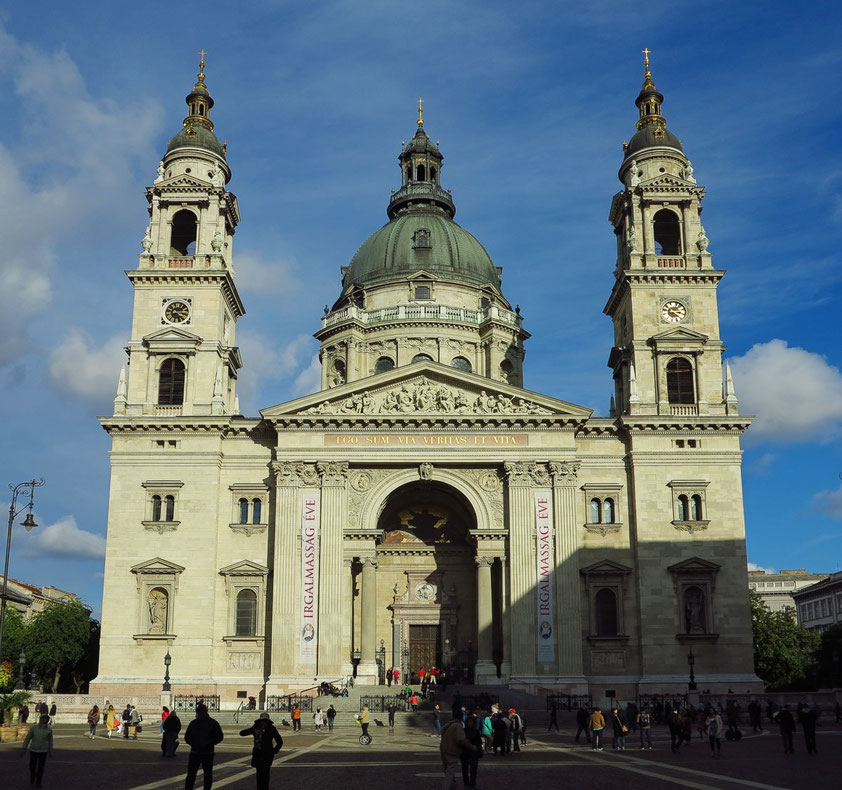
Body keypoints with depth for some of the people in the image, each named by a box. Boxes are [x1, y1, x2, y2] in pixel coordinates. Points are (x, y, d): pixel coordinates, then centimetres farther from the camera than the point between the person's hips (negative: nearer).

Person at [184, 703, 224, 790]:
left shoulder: (213, 723, -2)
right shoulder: (193, 723, 7)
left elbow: (219, 737, -4)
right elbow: (187, 737, 13)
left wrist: (208, 744, -16)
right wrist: (192, 744, -8)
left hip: (208, 754, -2)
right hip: (194, 752, 2)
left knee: (208, 775, 7)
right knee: (190, 774, -1)